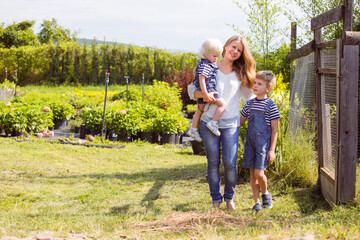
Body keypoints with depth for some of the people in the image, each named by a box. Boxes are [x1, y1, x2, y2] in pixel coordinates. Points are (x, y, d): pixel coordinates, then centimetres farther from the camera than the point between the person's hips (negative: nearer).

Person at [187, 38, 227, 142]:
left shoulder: (208, 64, 16)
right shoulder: (204, 65, -17)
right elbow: (201, 78, -26)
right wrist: (205, 93, -30)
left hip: (201, 92, 11)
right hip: (208, 90, -11)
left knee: (200, 110, 19)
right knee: (222, 103, -11)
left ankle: (193, 129, 26)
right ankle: (213, 123, -14)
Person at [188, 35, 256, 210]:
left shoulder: (240, 73, 9)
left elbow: (248, 97, 16)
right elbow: (191, 89, 5)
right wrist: (203, 95, -16)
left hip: (230, 124, 0)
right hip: (209, 121, 0)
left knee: (230, 163, -5)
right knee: (213, 163, 5)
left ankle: (229, 198, 17)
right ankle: (215, 199, 18)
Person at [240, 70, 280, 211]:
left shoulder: (270, 105, -5)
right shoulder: (250, 104, 10)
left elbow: (274, 130, -4)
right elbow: (240, 121, 21)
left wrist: (272, 150, -8)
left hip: (263, 143, -5)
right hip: (250, 142, 5)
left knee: (259, 173, -12)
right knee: (252, 174, 5)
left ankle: (265, 193, 16)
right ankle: (256, 202, 13)